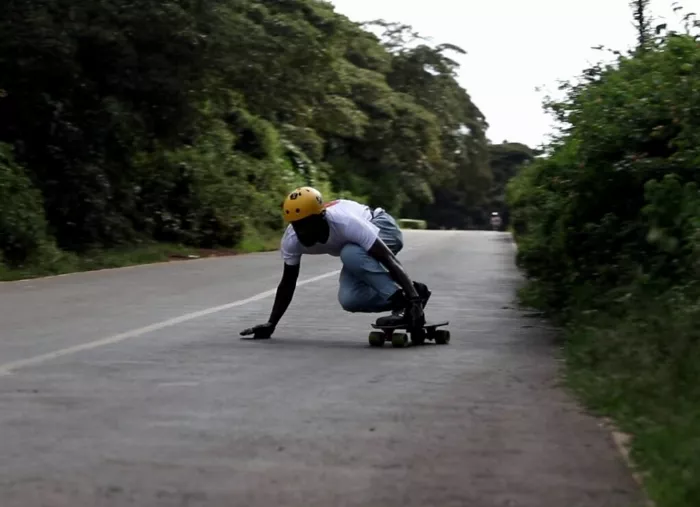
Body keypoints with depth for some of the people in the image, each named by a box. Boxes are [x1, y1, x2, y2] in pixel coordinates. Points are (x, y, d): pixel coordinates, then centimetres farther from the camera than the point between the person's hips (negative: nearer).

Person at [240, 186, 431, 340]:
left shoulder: (345, 222, -40)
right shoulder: (291, 240, -23)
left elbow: (389, 260, -41)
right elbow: (288, 283, -8)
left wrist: (414, 299, -47)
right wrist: (271, 324, -11)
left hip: (382, 228, -6)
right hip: (358, 246, 6)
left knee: (350, 254, -38)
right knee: (349, 300, -17)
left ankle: (403, 301, -27)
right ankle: (406, 297, -2)